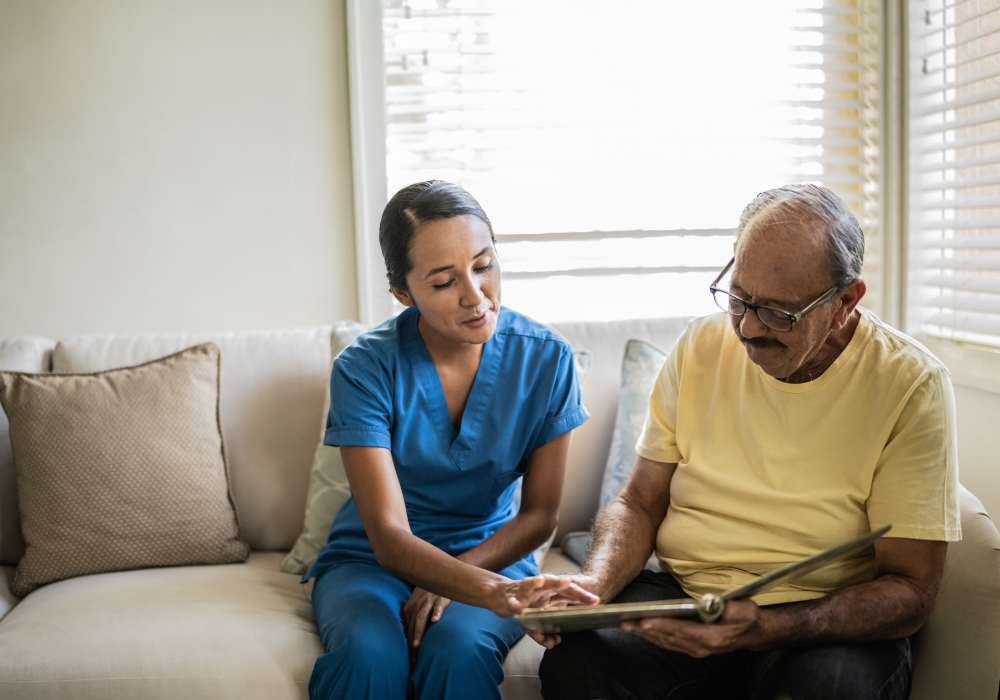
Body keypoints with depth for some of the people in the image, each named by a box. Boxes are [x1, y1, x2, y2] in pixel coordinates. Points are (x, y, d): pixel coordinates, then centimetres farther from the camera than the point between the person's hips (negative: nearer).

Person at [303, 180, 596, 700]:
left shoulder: (545, 359, -10)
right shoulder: (364, 369, -16)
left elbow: (539, 515, -2)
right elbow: (389, 537, -23)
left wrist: (447, 582, -17)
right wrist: (495, 592, -41)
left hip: (489, 554, 1)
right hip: (370, 560, -1)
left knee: (460, 650, -31)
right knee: (370, 653, -33)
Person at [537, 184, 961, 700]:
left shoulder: (911, 384, -10)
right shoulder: (700, 347, 2)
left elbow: (910, 591, -11)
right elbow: (639, 503, 8)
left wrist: (766, 630, -27)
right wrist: (595, 584, -14)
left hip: (830, 620, 0)